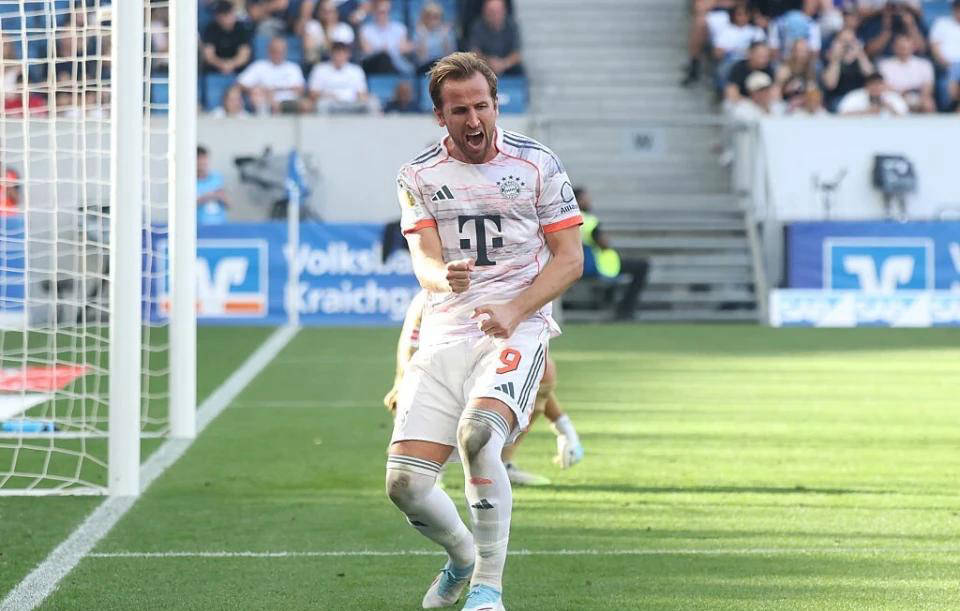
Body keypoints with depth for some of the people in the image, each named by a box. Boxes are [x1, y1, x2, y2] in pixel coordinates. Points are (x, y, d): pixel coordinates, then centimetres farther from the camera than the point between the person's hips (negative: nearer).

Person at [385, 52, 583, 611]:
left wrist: (515, 311, -14)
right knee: (406, 483, -9)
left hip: (517, 330, -3)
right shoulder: (418, 176, 8)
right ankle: (462, 556, 25)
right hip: (445, 334, 3)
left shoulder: (538, 164, 2)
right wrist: (444, 277, -28)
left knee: (477, 432, -32)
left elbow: (570, 259, 2)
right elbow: (425, 261, -2)